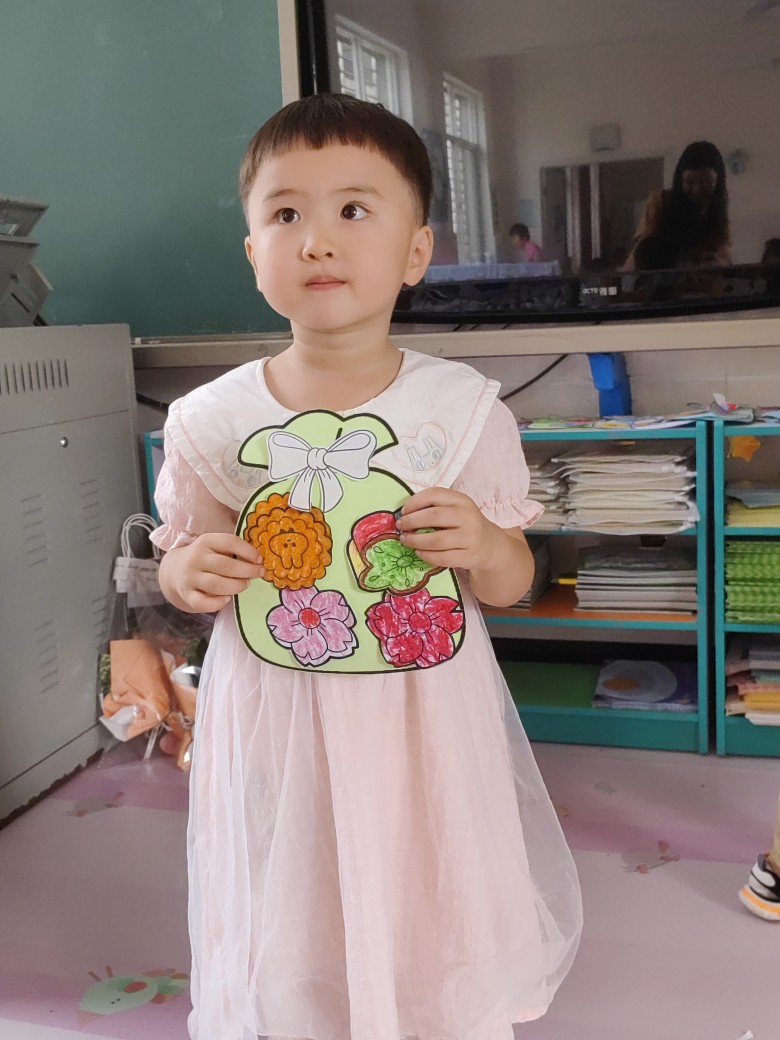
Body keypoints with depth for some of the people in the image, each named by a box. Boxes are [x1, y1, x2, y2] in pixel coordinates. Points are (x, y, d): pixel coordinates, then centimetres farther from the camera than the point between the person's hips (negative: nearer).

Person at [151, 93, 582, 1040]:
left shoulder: (466, 411, -7)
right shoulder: (210, 422, -7)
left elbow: (512, 580, 1)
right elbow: (181, 555, 8)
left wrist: (483, 546, -20)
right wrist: (188, 573, -15)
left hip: (426, 725, 0)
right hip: (277, 731, 1)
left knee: (436, 933, 15)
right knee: (290, 957, 15)